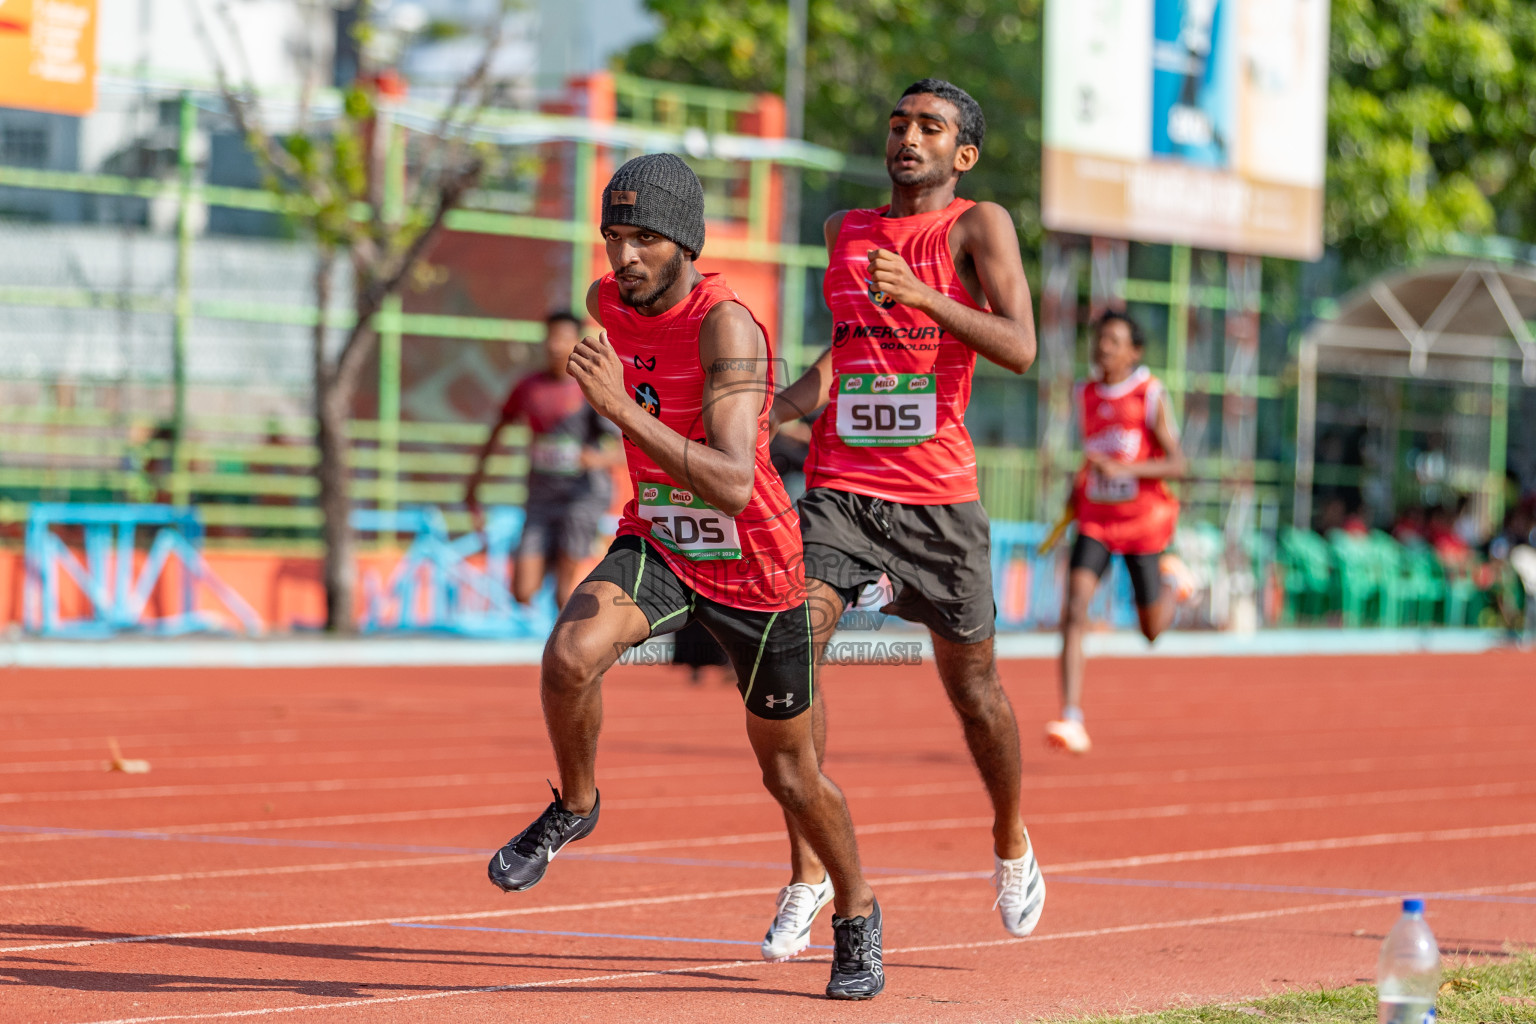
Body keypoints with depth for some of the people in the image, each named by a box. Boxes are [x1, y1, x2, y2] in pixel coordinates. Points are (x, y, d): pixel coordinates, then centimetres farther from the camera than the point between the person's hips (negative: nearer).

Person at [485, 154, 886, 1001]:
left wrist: (624, 409, -45)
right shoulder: (607, 302, -6)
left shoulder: (727, 325, -27)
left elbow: (733, 486, -38)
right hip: (656, 542, 4)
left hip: (754, 566, -4)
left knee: (790, 773, 10)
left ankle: (856, 915, 37)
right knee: (571, 654, -28)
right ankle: (573, 807, -1)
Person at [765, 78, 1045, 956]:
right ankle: (808, 877, -9)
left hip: (939, 492, -3)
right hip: (841, 482, 3)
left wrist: (923, 295, -28)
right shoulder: (846, 231, 12)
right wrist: (773, 411, 12)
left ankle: (1013, 848, 35)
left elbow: (1020, 349, -16)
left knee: (971, 680, 9)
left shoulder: (978, 226, -3)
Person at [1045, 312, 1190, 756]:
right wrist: (1079, 486, 13)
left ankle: (1174, 580, 44)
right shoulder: (1086, 395, 6)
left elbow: (1176, 464, -15)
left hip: (1144, 521, -3)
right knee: (1074, 609, -18)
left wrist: (1124, 470, -27)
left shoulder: (1151, 396, -10)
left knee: (1151, 631, 9)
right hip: (1096, 518, 3)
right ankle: (1072, 721, -23)